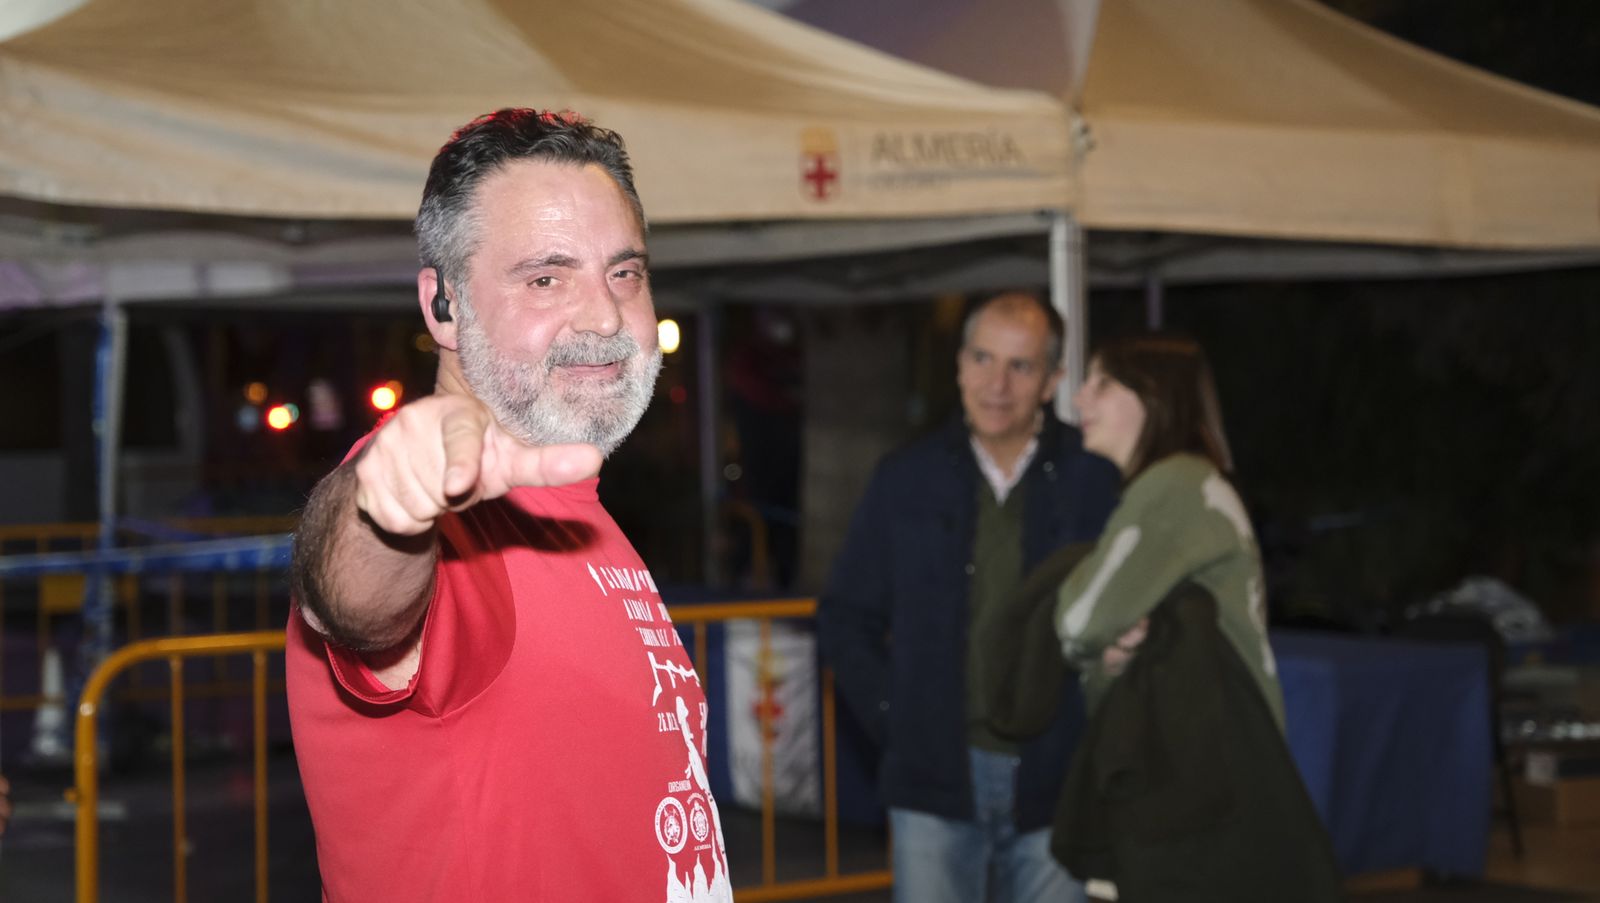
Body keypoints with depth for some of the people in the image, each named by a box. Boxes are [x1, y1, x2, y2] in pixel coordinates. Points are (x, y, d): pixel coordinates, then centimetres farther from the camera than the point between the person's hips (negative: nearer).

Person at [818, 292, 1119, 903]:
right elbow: (846, 617, 14)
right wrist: (889, 717, 3)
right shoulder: (907, 479, 5)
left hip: (1053, 783, -1)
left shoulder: (1097, 482, -1)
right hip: (935, 781, 1)